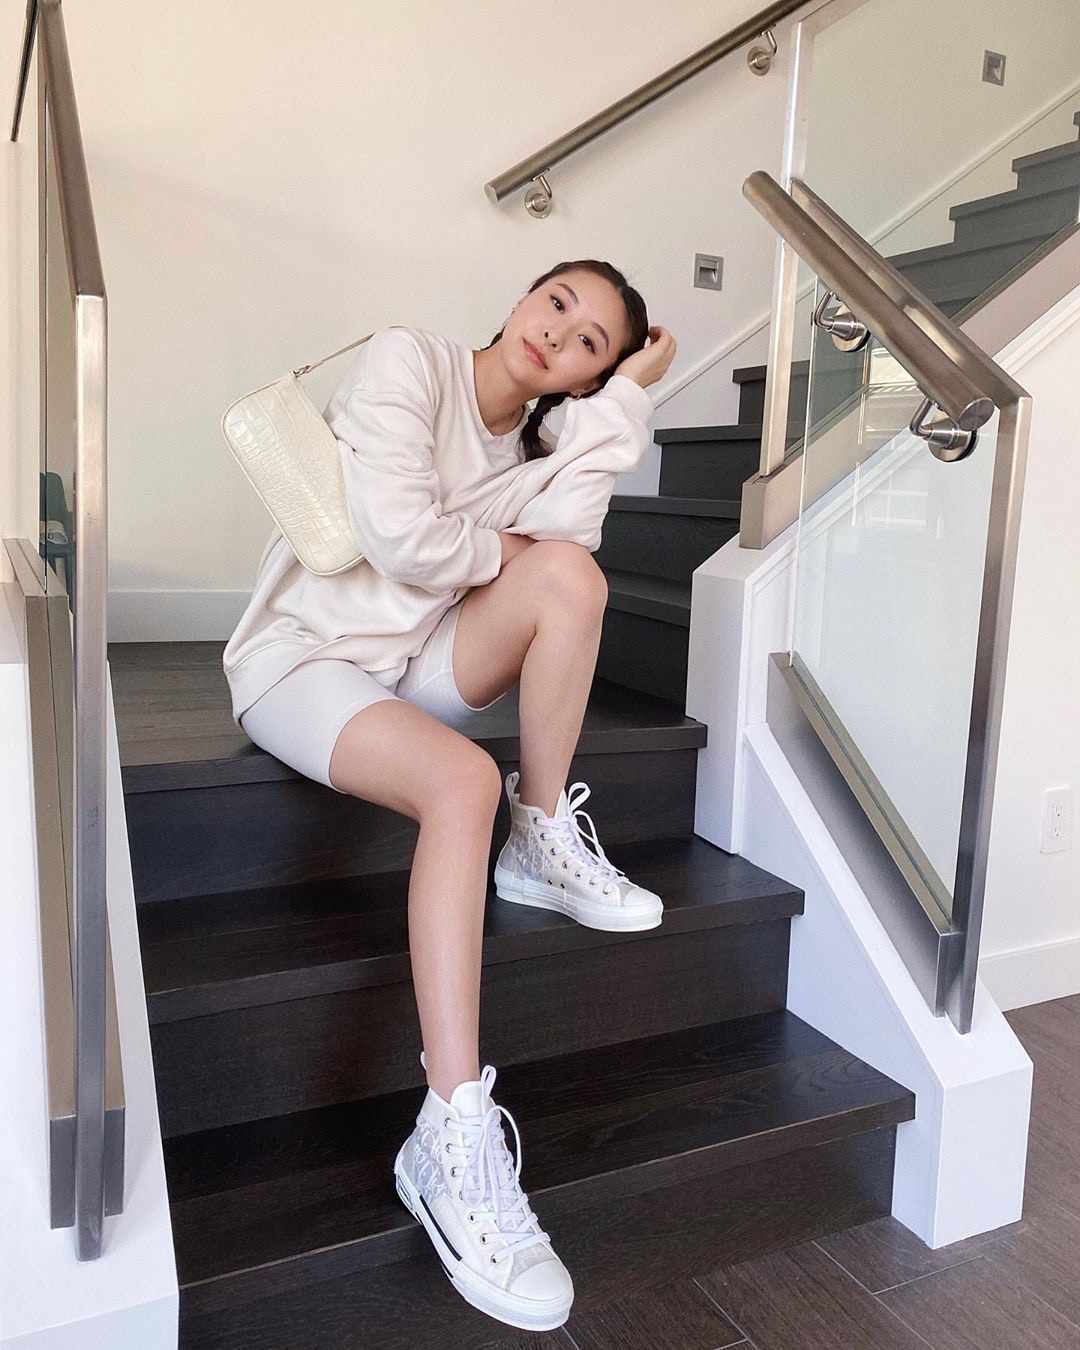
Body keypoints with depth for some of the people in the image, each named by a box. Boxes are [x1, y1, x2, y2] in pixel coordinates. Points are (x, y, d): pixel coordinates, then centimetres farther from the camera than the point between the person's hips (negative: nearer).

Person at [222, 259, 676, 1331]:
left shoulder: (530, 441, 12)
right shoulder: (404, 362, -7)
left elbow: (564, 537, -12)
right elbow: (405, 540, -21)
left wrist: (620, 399, -11)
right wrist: (505, 548, -4)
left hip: (416, 667, 6)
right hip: (303, 656, -6)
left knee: (572, 572, -19)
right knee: (465, 781, -34)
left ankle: (544, 846, -11)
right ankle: (453, 1142, -35)